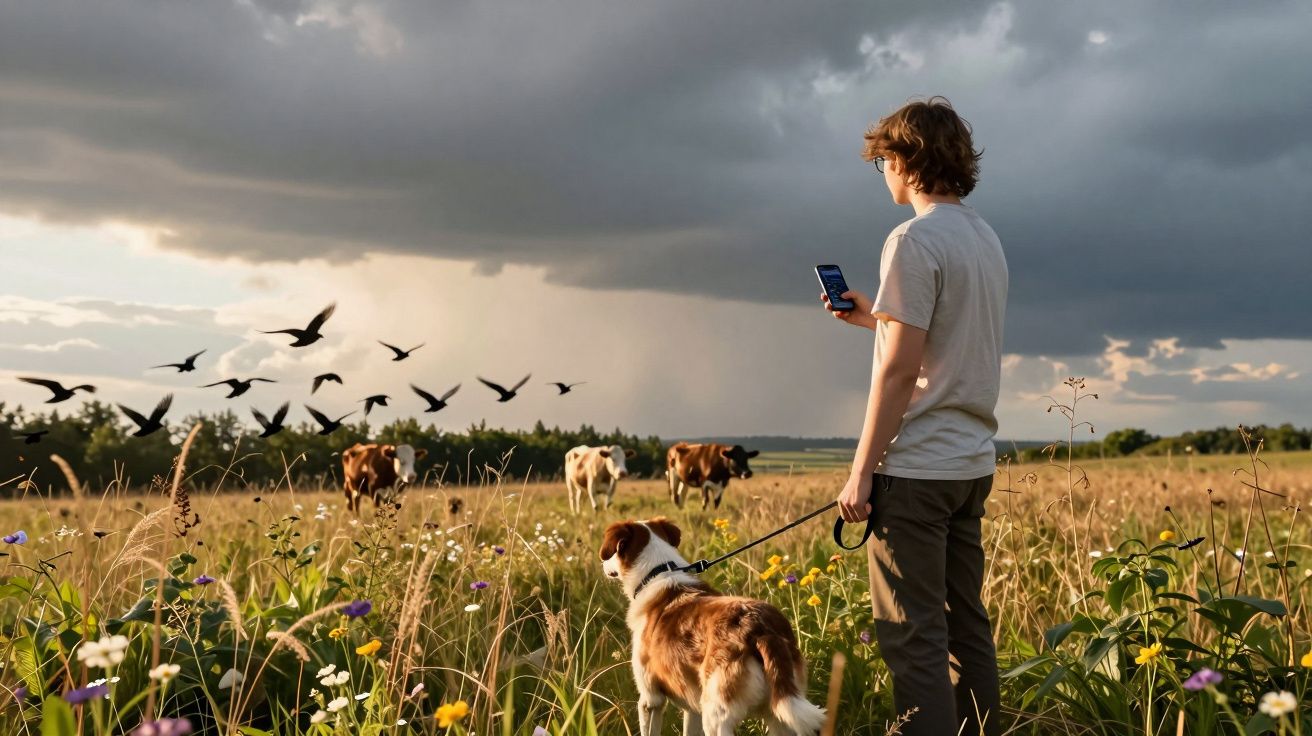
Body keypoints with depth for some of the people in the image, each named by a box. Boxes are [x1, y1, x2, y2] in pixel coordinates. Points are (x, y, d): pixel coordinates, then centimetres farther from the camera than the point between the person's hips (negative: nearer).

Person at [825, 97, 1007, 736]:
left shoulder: (915, 241, -12)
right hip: (972, 465, 9)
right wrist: (874, 317, 24)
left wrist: (862, 471, -14)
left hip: (917, 468, -9)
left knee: (913, 637, -6)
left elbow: (900, 368, -17)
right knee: (966, 625, 13)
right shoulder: (986, 241, 15)